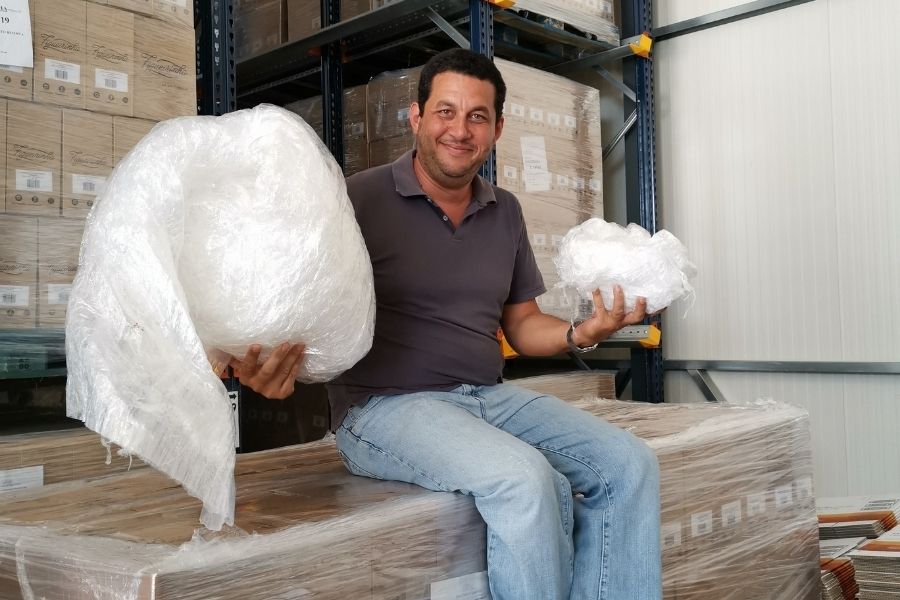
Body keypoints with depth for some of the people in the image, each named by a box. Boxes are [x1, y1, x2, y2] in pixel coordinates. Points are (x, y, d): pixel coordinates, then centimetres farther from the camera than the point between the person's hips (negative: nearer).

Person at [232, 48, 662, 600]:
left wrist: (579, 334, -3)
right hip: (386, 405, -6)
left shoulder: (505, 211, 13)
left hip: (489, 397, 7)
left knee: (628, 465, -9)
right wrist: (274, 364, -30)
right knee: (525, 481, -31)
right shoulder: (361, 200, -6)